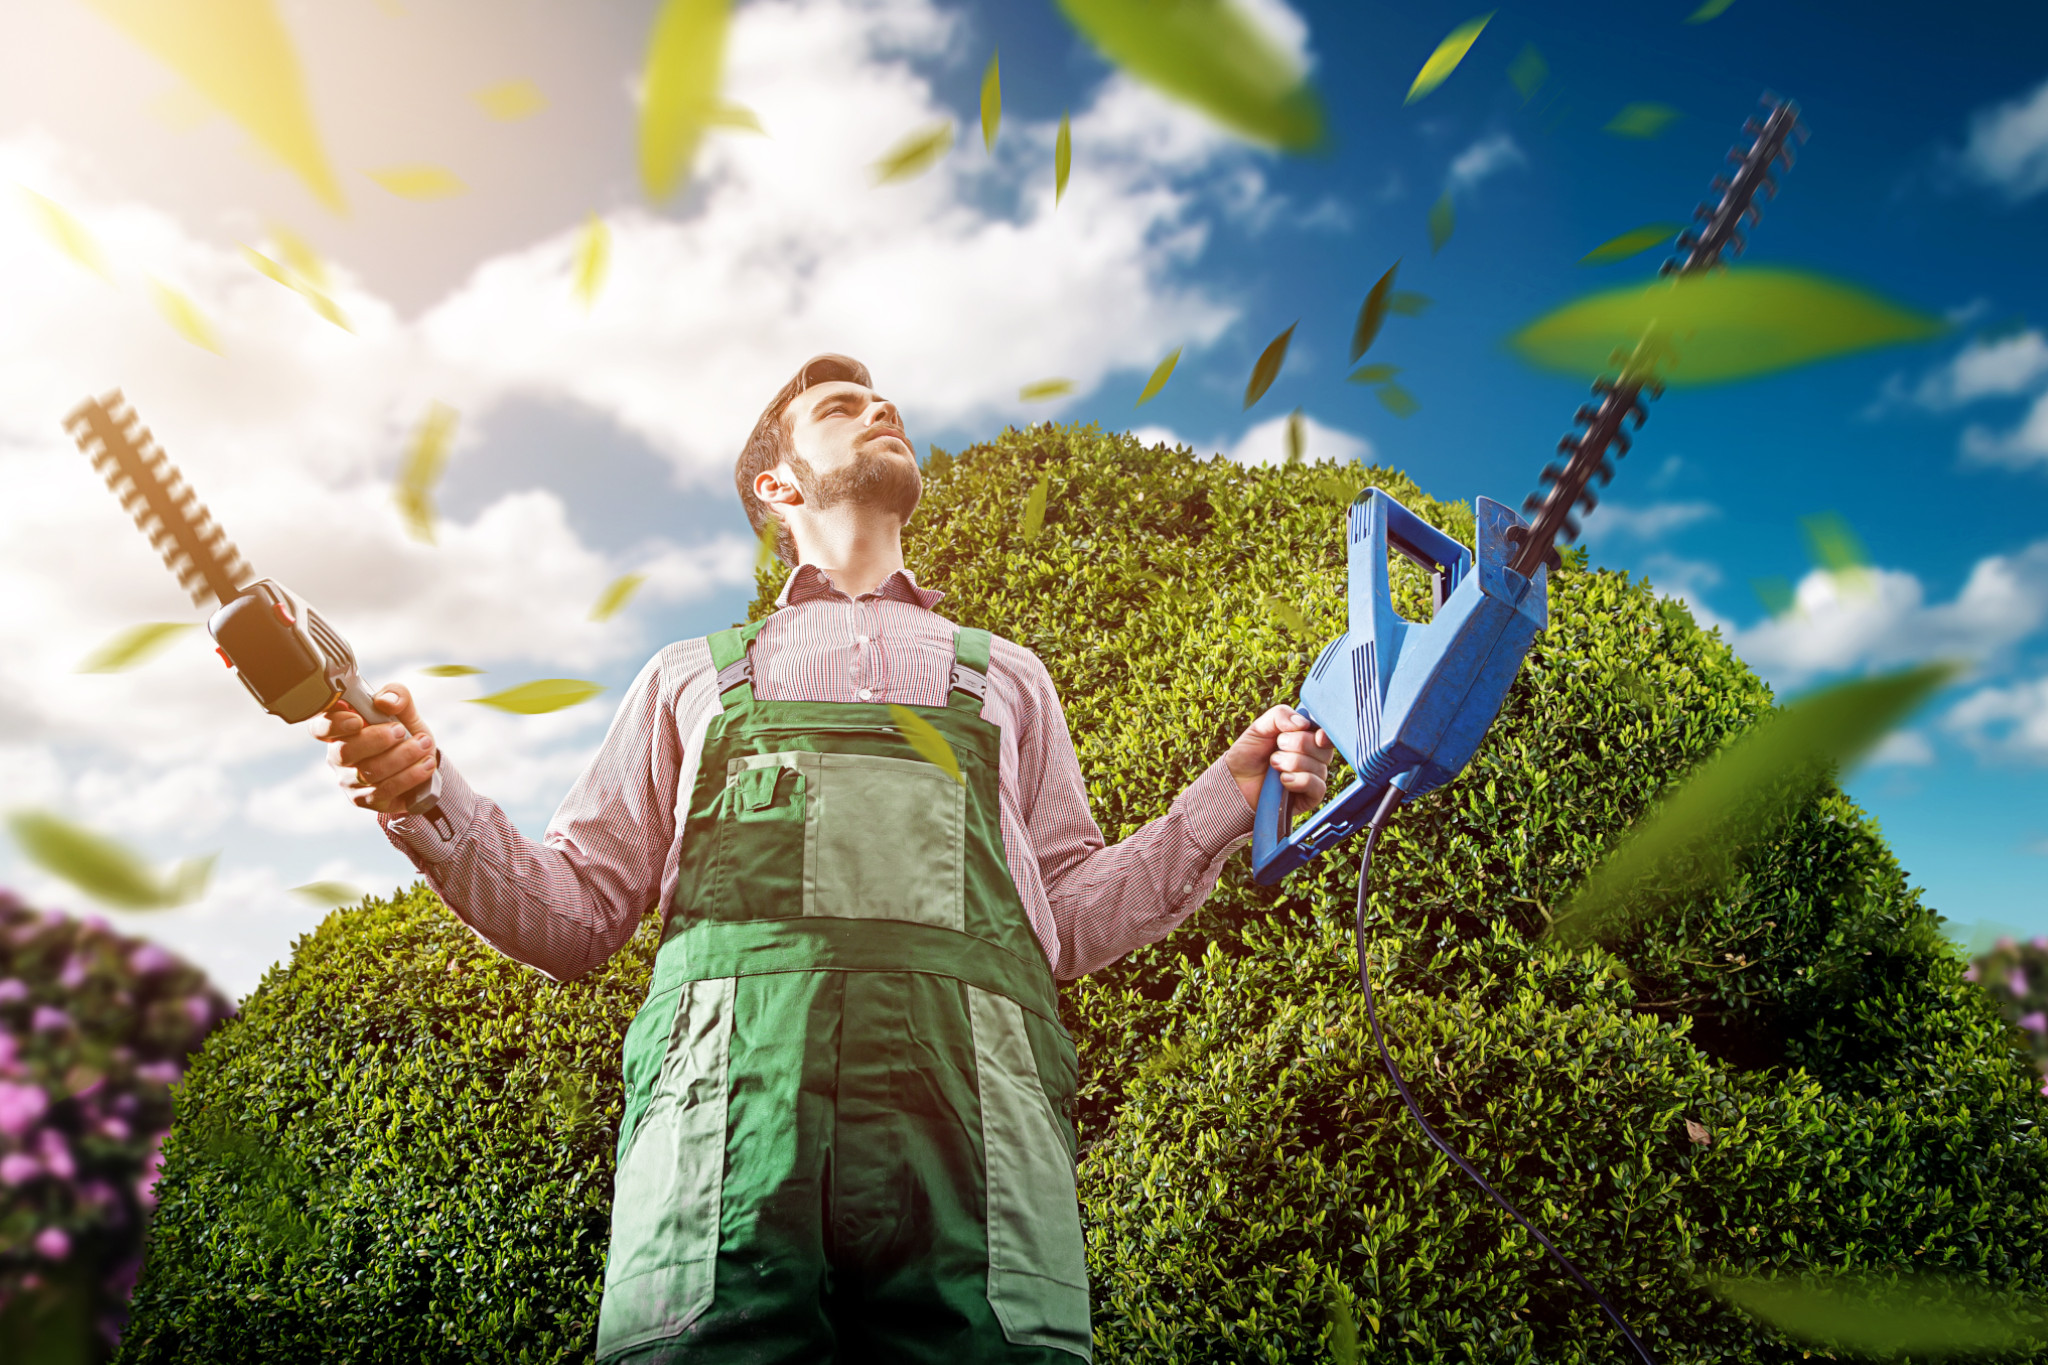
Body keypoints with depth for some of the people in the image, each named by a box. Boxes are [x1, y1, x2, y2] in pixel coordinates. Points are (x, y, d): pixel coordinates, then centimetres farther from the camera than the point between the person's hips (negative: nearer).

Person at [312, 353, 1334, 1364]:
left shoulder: (1005, 678, 30)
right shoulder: (692, 679, 27)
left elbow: (1068, 917, 23)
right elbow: (577, 912, 22)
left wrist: (1230, 795, 11)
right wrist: (428, 803, 5)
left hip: (973, 1099, 1)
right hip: (728, 1085, 0)